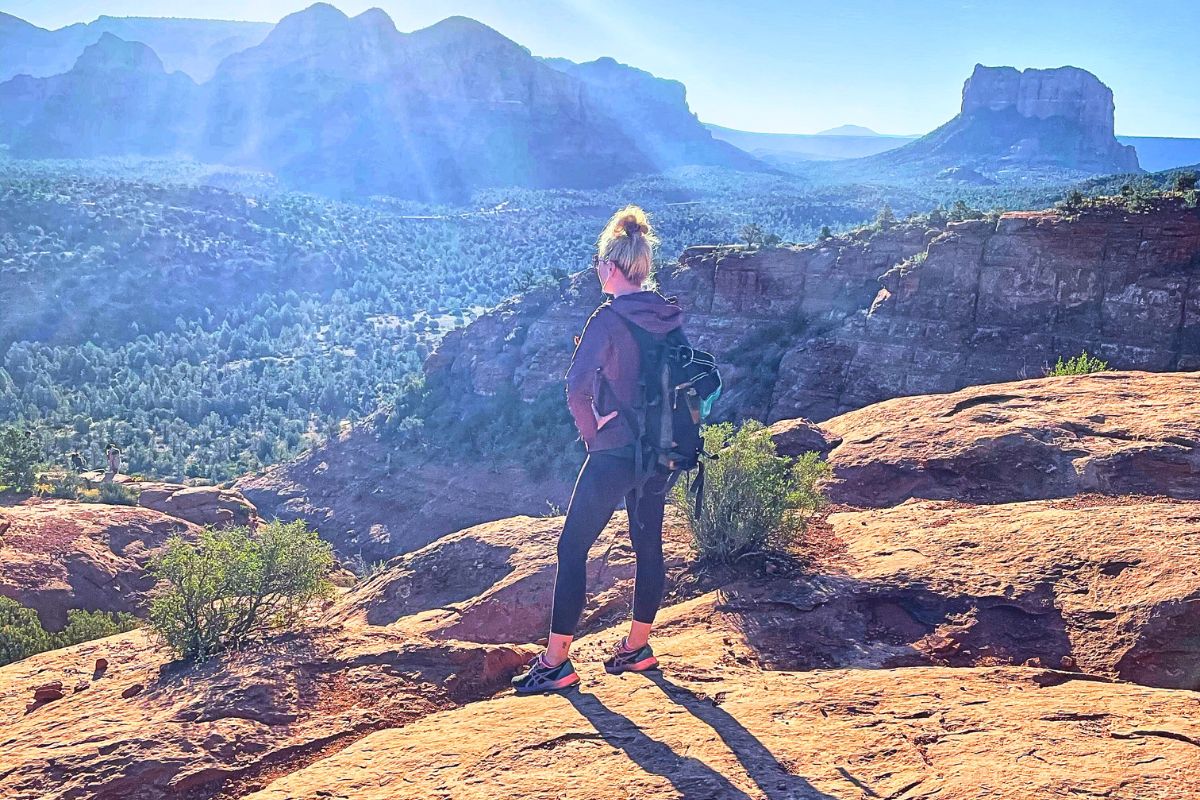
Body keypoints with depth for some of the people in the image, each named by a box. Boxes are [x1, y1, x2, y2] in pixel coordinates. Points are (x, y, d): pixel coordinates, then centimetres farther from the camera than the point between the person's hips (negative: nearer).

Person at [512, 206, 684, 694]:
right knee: (648, 544, 17)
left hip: (615, 452, -7)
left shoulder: (609, 318, -16)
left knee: (573, 547, 2)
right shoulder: (671, 316, 4)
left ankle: (555, 663, 7)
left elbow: (577, 388, -22)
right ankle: (637, 647, 30)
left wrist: (591, 433, -8)